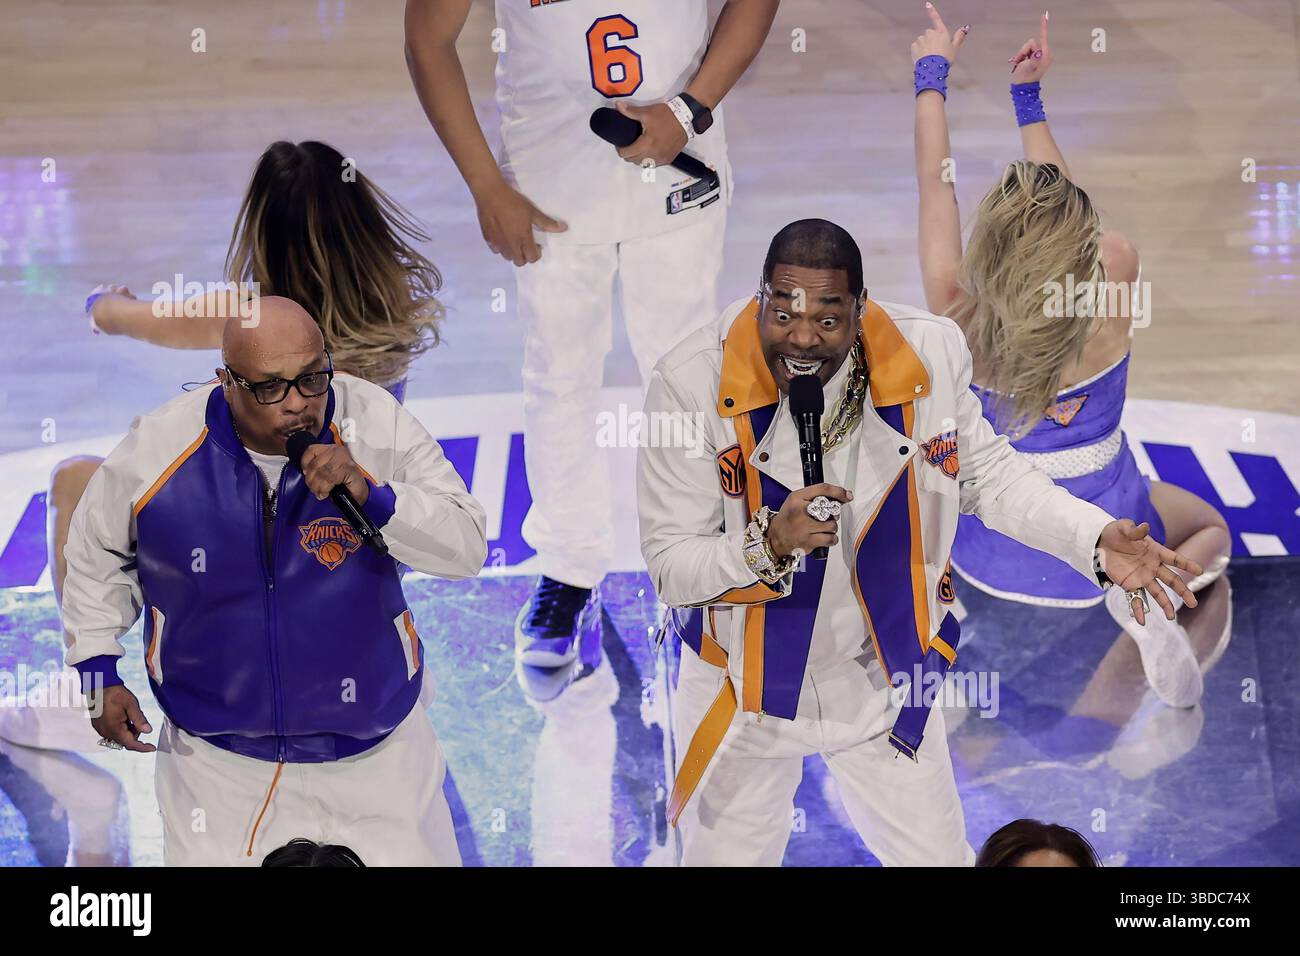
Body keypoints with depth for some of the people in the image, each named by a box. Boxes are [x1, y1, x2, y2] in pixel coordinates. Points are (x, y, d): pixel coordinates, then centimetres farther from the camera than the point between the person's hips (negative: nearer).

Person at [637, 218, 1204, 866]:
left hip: (884, 677, 2)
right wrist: (768, 546, -38)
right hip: (743, 686, -2)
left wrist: (1095, 539, -12)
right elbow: (670, 565, -20)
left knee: (937, 856, 17)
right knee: (726, 855, 16)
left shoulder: (928, 354, -17)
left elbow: (984, 471, 1)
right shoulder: (692, 382, -25)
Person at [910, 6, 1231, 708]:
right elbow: (1061, 196, -4)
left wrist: (932, 73, 6)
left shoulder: (957, 311, -23)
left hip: (990, 547, 2)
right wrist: (1028, 95, 8)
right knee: (1210, 529, 29)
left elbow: (936, 183, -8)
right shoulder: (1117, 282, -24)